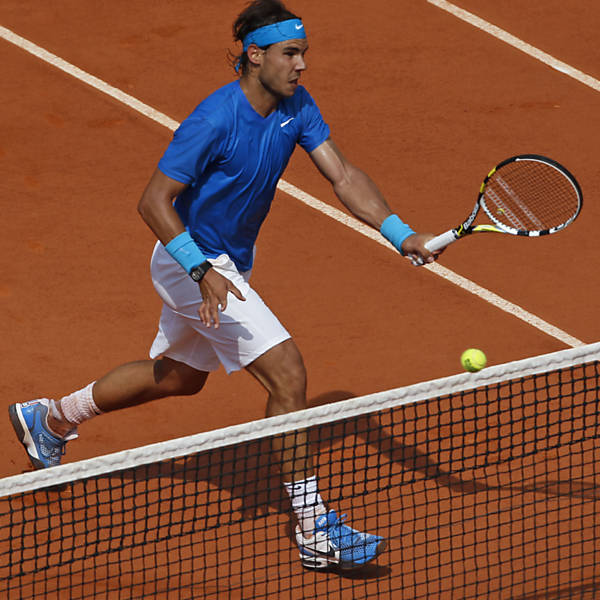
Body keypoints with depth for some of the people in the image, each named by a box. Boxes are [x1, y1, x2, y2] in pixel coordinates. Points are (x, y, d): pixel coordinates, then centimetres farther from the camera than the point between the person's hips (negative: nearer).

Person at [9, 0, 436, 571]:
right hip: (190, 261, -9)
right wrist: (202, 272, -35)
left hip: (231, 261, 9)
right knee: (287, 372, -18)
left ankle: (50, 417, 49)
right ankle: (315, 530, -15)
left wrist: (400, 234, -20)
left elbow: (343, 175, -7)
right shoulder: (215, 120, -29)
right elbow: (153, 202, -26)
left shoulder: (296, 106, -8)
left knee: (177, 375, 29)